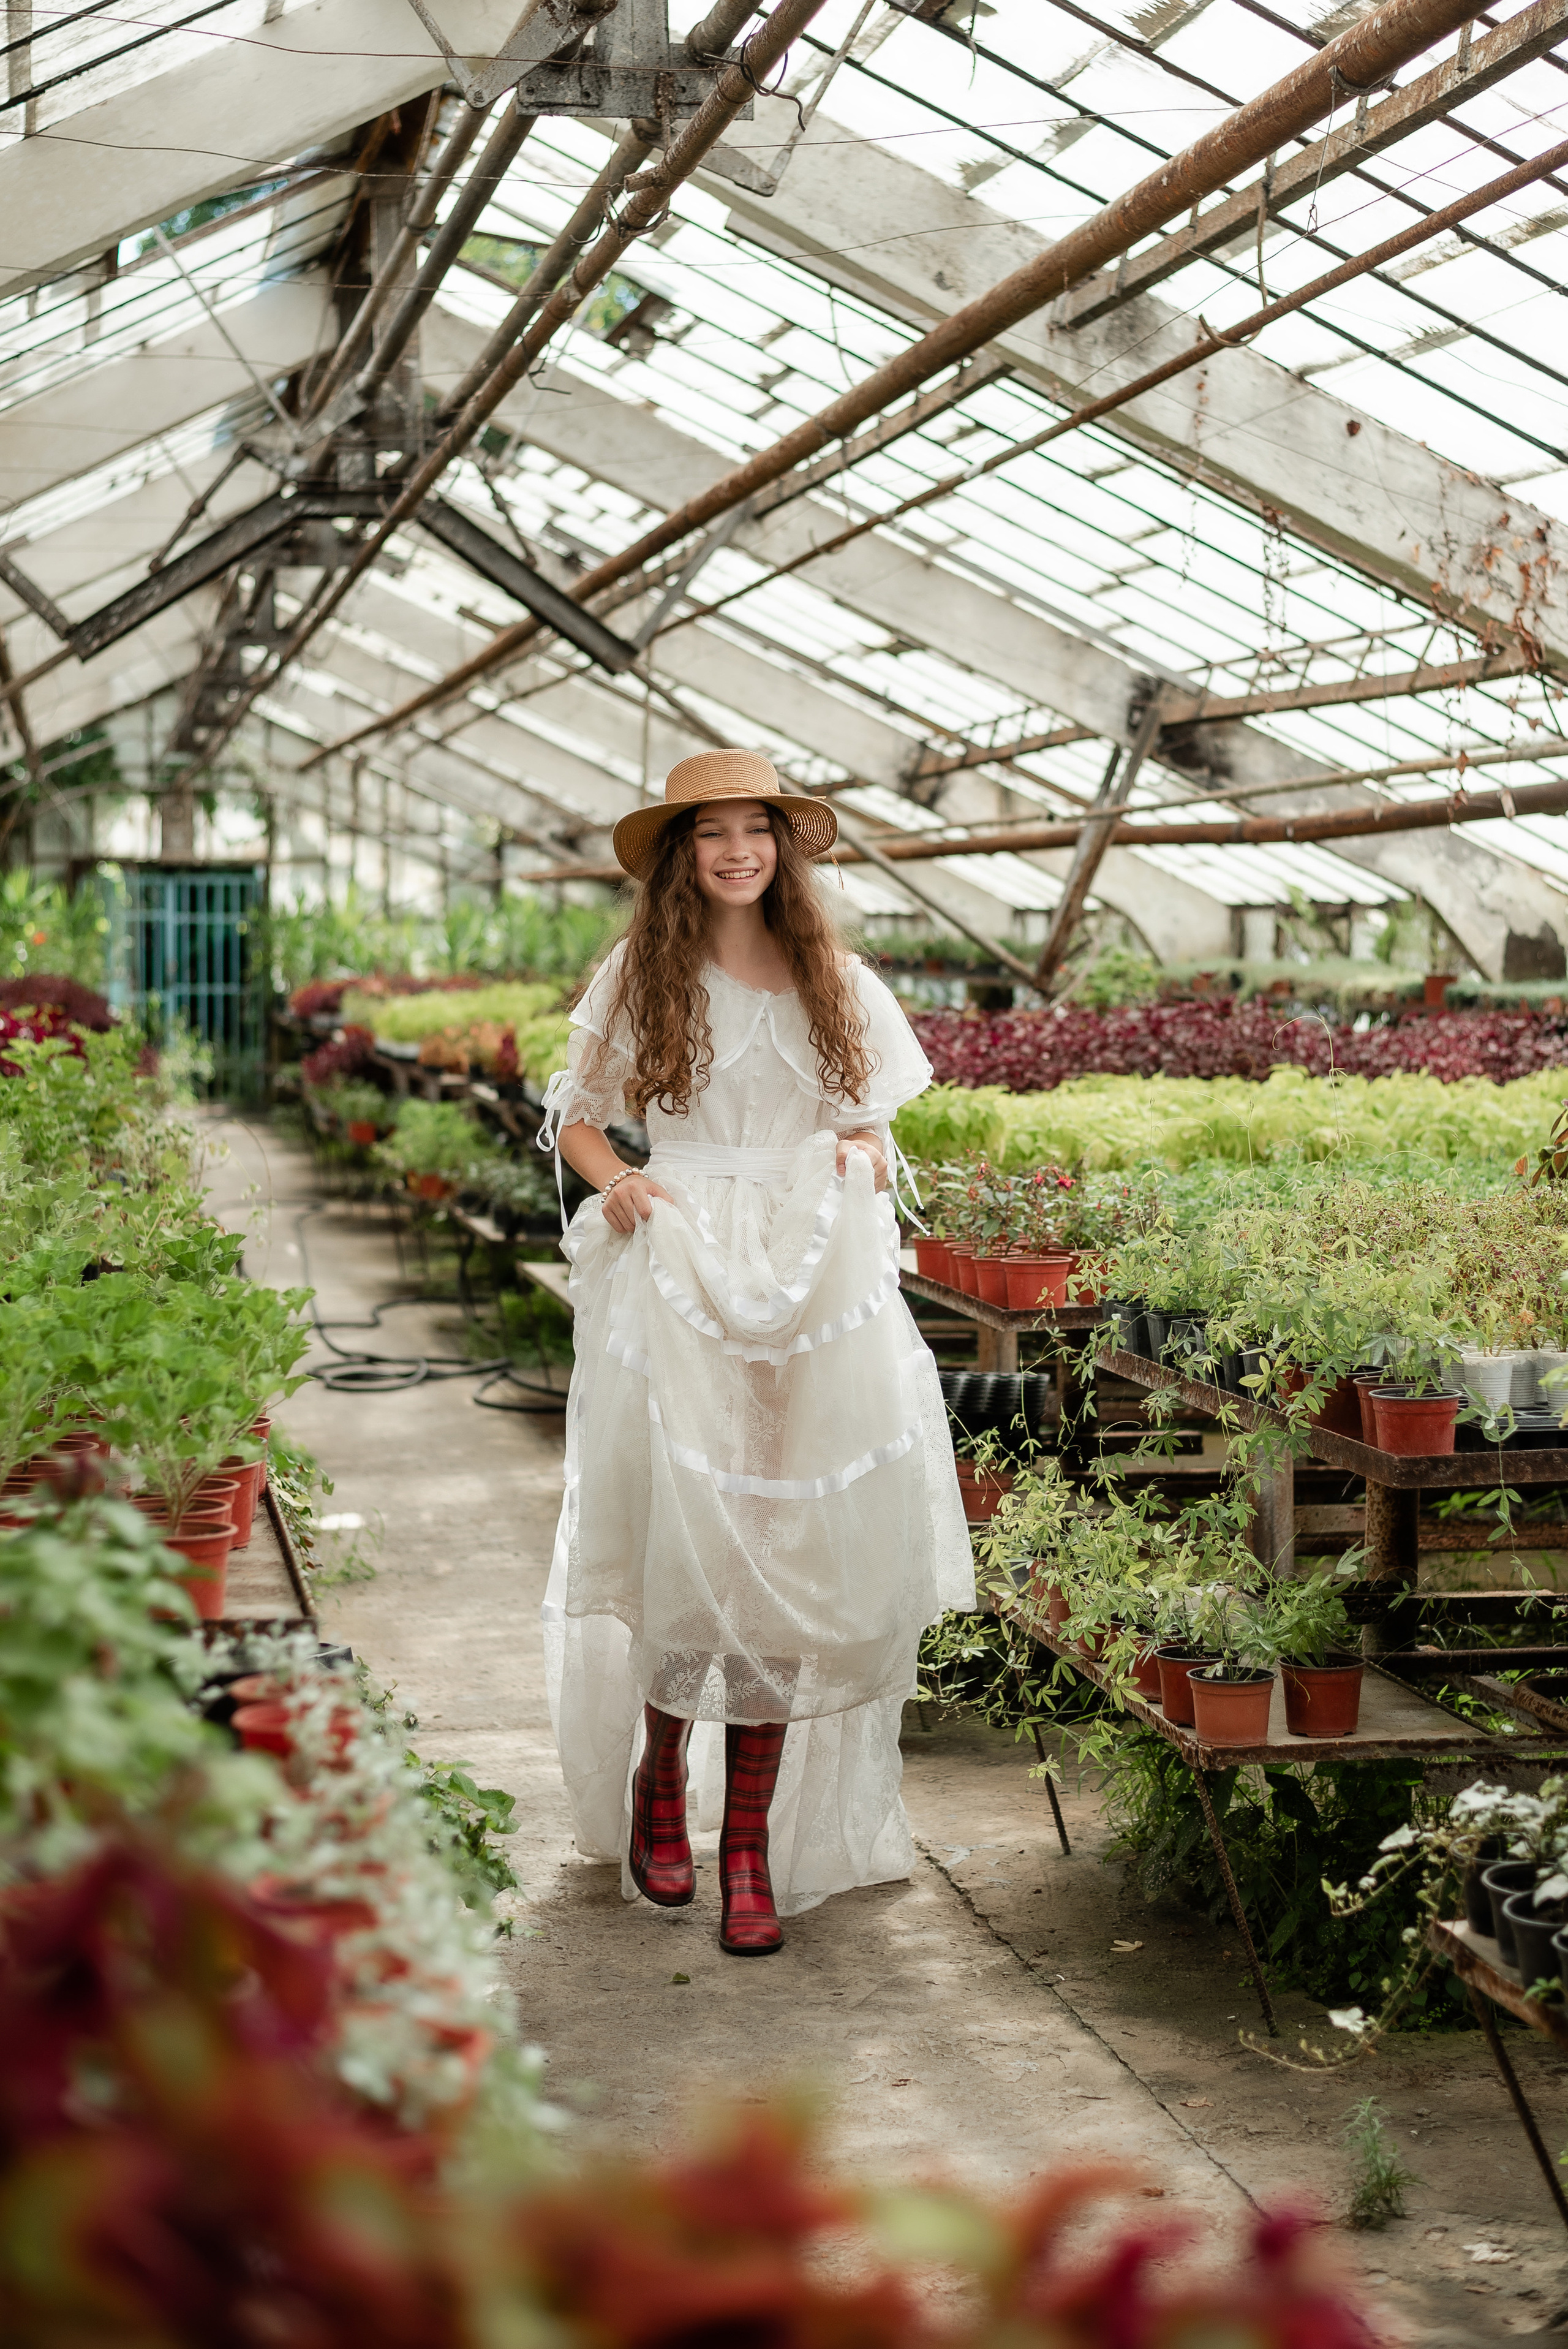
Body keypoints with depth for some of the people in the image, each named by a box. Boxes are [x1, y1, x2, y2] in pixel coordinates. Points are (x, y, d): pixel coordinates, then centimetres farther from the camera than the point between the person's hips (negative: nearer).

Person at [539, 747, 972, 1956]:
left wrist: (861, 1157, -2)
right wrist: (617, 1180, -8)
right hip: (678, 1272, -2)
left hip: (815, 1276, 2)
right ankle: (658, 1781, 20)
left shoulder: (834, 982, 12)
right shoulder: (643, 973, 6)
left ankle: (751, 1837, 5)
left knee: (788, 1548, -1)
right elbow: (577, 1116, 11)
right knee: (681, 1528, -5)